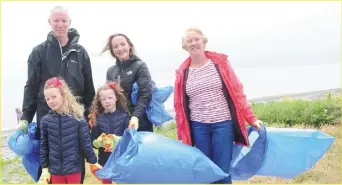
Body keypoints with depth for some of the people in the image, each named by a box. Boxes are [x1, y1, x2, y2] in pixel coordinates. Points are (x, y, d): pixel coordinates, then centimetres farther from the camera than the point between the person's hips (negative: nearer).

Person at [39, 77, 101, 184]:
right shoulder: (45, 121, -4)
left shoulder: (77, 118, -10)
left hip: (73, 169, -2)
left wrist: (94, 162, 3)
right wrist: (45, 168, 6)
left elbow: (86, 143, -4)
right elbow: (43, 146, 4)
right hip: (55, 170, 2)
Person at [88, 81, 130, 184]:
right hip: (104, 160, 2)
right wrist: (100, 142, -20)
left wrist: (118, 140, -24)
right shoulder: (97, 118, 0)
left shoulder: (124, 115, -4)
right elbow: (93, 142, 0)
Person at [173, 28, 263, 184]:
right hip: (198, 127, 2)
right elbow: (179, 106, 7)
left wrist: (251, 118, -5)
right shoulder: (182, 72, 4)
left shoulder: (220, 62, 0)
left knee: (222, 171, 0)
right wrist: (182, 135, 6)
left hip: (223, 124, -2)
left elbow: (237, 93, 0)